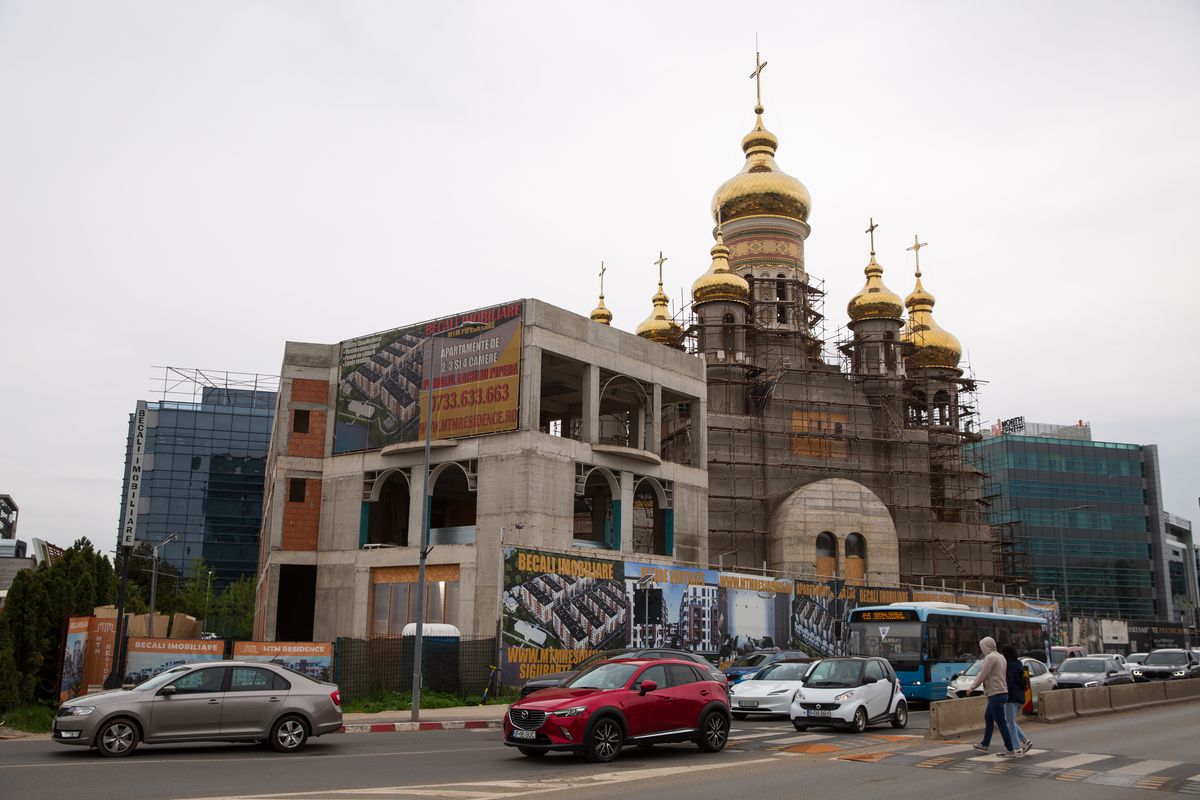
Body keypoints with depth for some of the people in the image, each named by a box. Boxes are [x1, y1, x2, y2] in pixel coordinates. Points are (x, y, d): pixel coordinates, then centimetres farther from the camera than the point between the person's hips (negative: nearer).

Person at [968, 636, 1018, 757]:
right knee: (988, 718, 21)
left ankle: (1010, 751, -4)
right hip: (1002, 692, 10)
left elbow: (982, 675, -15)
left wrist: (972, 687, -4)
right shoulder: (1000, 657, 14)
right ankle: (984, 745, 31)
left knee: (1001, 723, -6)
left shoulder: (990, 657, -15)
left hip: (996, 694, -10)